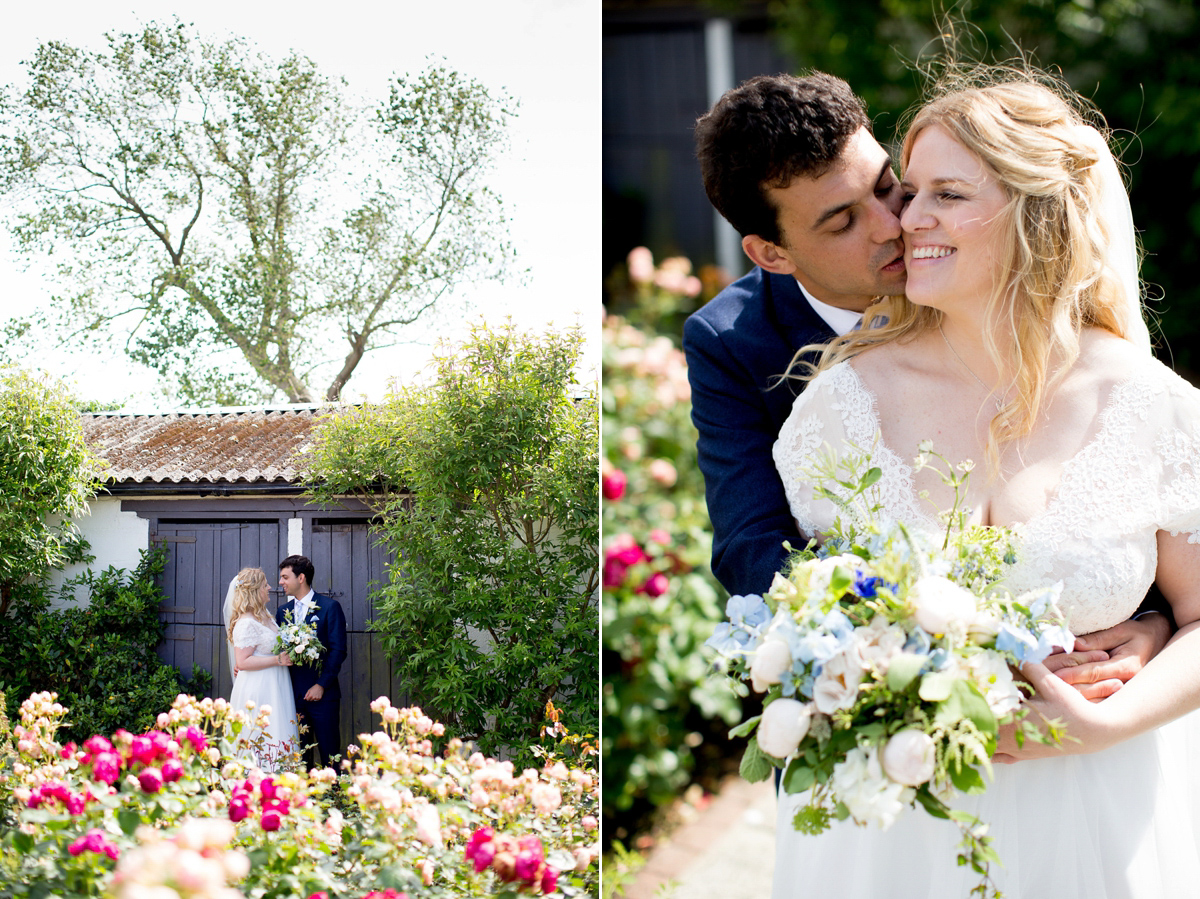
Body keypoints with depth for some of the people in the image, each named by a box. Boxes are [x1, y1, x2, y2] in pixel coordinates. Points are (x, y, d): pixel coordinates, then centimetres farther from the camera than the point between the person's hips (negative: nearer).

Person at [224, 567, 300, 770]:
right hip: (257, 691, -9)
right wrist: (277, 660, -18)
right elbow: (242, 662, -19)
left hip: (273, 690, 9)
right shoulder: (246, 623, -15)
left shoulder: (265, 616, 13)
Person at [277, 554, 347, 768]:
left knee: (329, 753, -3)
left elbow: (338, 650, -7)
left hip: (322, 694, -5)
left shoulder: (330, 607, -3)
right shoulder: (283, 611, 13)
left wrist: (321, 685, -12)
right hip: (293, 694, 5)